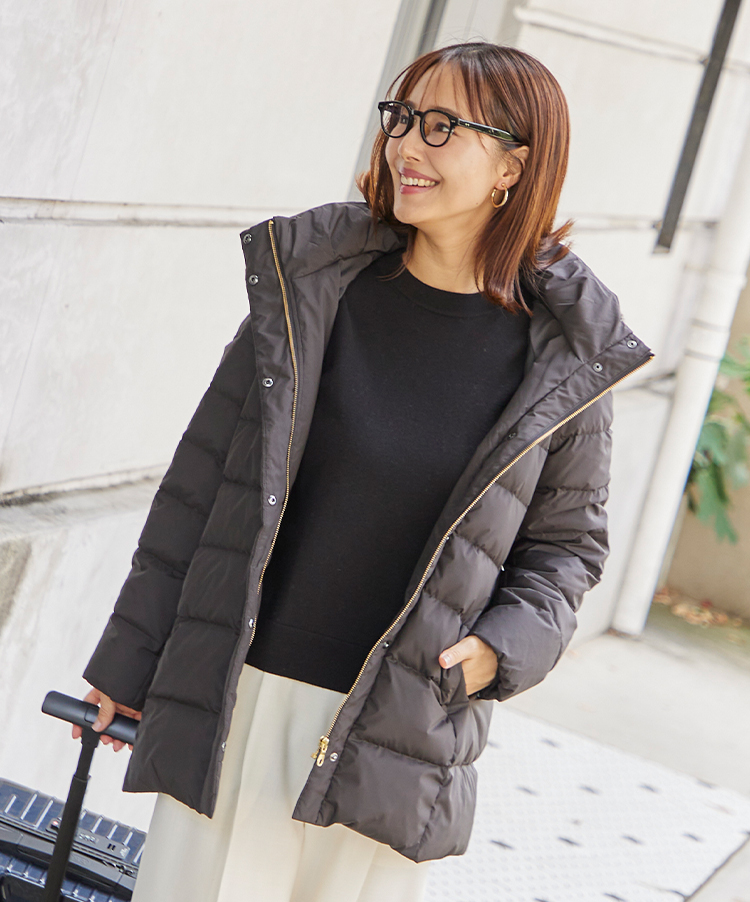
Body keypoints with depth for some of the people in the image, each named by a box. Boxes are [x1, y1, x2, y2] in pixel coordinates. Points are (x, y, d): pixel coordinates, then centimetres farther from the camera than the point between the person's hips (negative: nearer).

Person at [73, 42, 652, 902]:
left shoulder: (563, 359, -4)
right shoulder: (310, 283, 0)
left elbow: (566, 541, 8)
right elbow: (204, 472, 5)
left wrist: (503, 646, -11)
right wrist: (131, 659, 7)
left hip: (391, 738, -1)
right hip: (236, 702, 1)